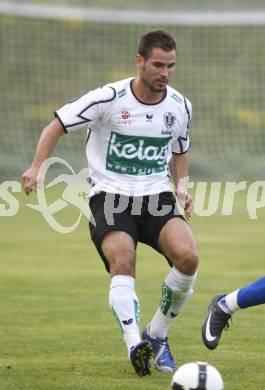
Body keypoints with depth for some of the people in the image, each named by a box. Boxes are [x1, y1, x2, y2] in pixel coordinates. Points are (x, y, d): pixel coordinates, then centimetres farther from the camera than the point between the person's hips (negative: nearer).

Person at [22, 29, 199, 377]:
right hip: (110, 196, -3)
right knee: (122, 261, -31)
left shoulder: (180, 106, 5)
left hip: (157, 196, 3)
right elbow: (57, 125, -1)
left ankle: (156, 335, -3)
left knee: (188, 257, -23)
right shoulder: (109, 98, -9)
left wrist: (181, 187, 4)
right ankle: (134, 344, -39)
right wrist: (37, 166, -15)